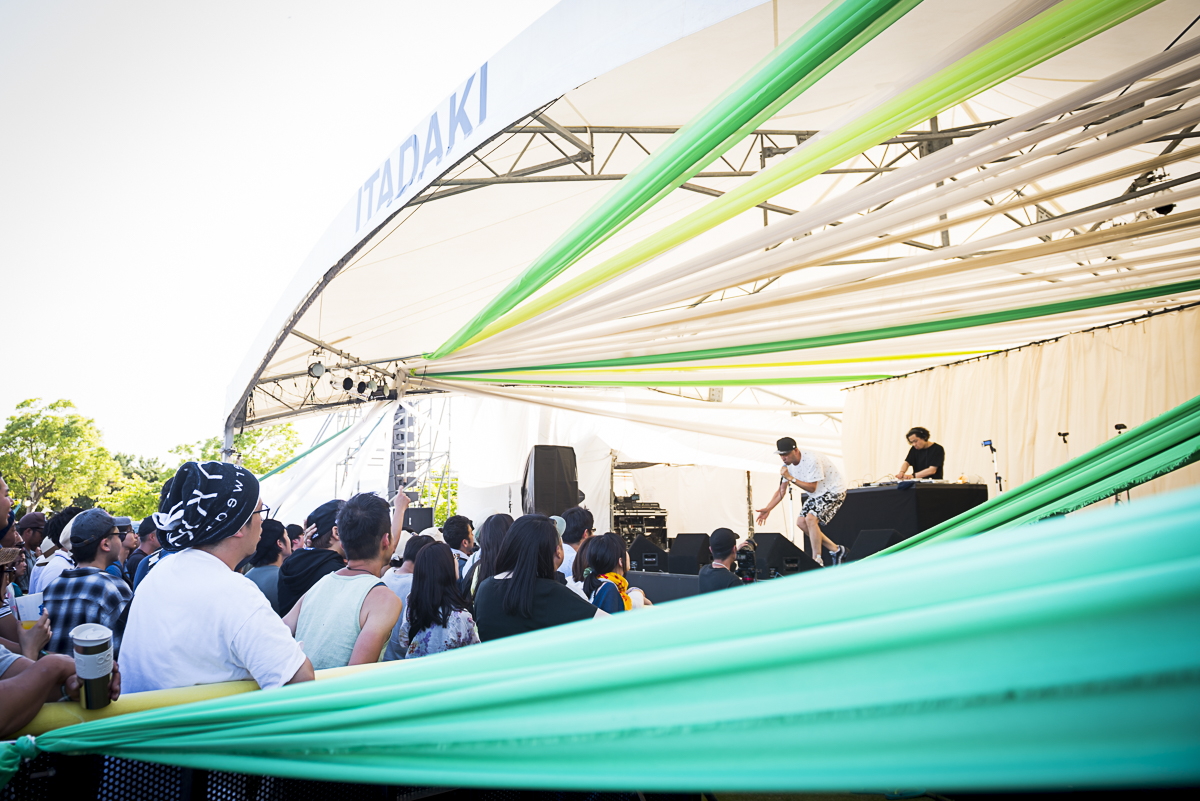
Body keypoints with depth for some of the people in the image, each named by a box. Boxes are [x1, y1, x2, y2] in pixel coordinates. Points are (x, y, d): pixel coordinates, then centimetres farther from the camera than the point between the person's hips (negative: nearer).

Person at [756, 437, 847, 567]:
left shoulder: (812, 460, -30)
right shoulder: (788, 464, -5)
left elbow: (811, 488, -27)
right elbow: (781, 490, 2)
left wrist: (791, 478, -31)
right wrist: (767, 509, -6)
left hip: (834, 491, -9)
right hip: (817, 495, 9)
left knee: (810, 518, -25)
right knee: (801, 522, 0)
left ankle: (817, 561, -16)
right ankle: (836, 550, 11)